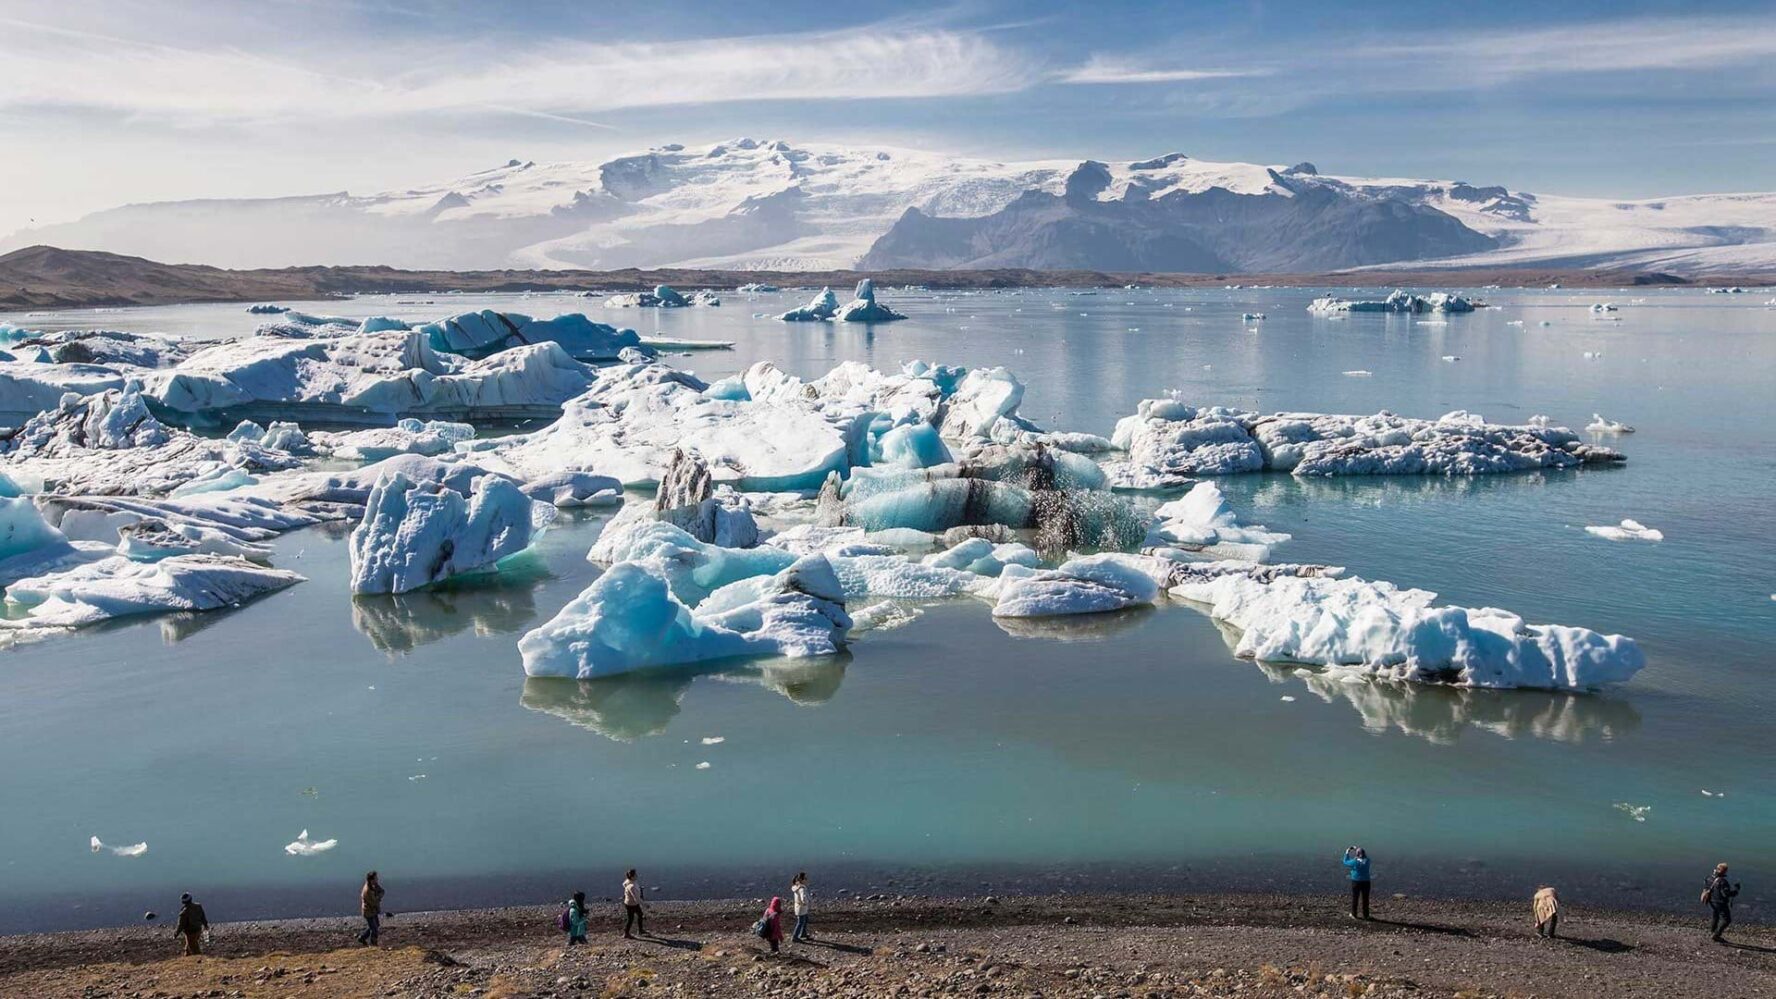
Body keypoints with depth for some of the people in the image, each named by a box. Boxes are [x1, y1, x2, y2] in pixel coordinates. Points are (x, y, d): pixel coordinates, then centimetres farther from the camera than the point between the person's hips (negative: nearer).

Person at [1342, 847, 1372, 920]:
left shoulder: (1355, 861, -14)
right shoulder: (1367, 861, -5)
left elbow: (1345, 862, 2)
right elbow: (1365, 856, 19)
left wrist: (1347, 853, 12)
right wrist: (1357, 849, 23)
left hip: (1356, 882, -3)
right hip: (1366, 882, 3)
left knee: (1354, 898, 8)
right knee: (1365, 899, 9)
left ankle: (1354, 915, 14)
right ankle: (1365, 915, 14)